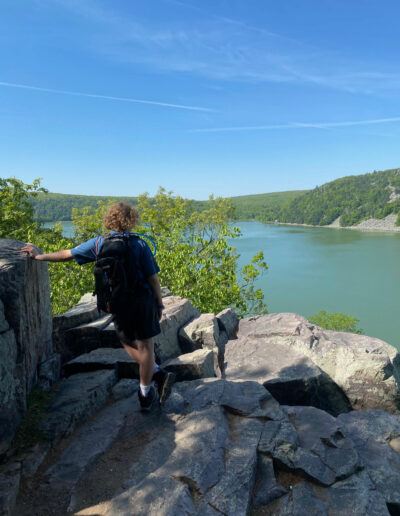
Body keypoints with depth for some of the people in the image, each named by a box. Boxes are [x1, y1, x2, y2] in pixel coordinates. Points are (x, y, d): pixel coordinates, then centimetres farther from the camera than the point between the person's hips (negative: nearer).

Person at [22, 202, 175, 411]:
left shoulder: (99, 243, 1)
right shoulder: (139, 244, -7)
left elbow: (68, 254, 12)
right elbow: (152, 278, -8)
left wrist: (40, 256, 28)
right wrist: (160, 304, 4)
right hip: (143, 300, -2)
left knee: (128, 342, 22)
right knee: (146, 346, 8)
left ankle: (159, 374, 16)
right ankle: (145, 395, 19)